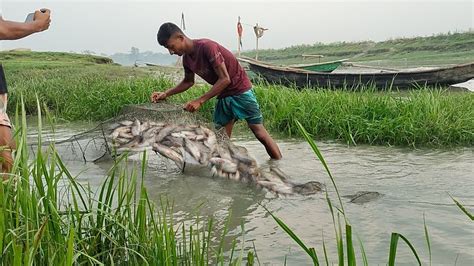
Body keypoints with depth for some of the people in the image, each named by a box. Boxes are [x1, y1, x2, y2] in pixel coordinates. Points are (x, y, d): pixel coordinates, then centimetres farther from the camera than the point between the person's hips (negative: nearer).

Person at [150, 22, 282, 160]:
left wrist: (199, 101, -27)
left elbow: (225, 79, -26)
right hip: (223, 95, 8)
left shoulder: (206, 46, -26)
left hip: (241, 90, -8)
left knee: (260, 133, -3)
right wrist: (166, 94, 3)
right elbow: (188, 81, 18)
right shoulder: (186, 58, -1)